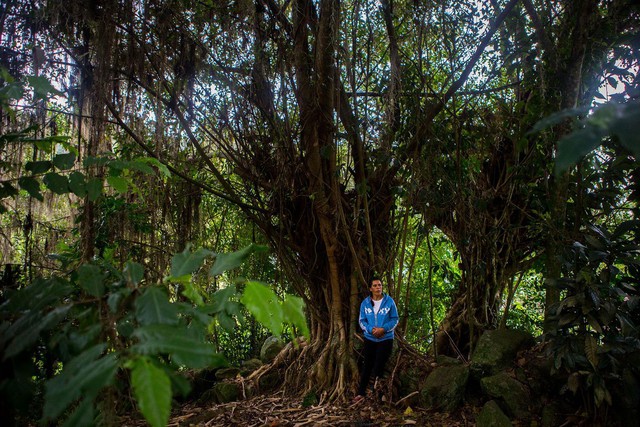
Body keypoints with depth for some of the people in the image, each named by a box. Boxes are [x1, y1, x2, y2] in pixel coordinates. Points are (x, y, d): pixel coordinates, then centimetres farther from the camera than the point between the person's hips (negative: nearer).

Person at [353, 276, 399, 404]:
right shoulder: (365, 303, -1)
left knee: (379, 367, 1)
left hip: (386, 339, -2)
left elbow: (395, 320, -3)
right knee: (367, 366, 8)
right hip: (369, 339, 2)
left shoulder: (389, 301, -6)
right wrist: (371, 329, -16)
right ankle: (361, 393, 17)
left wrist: (383, 329, -18)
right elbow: (362, 321, 2)